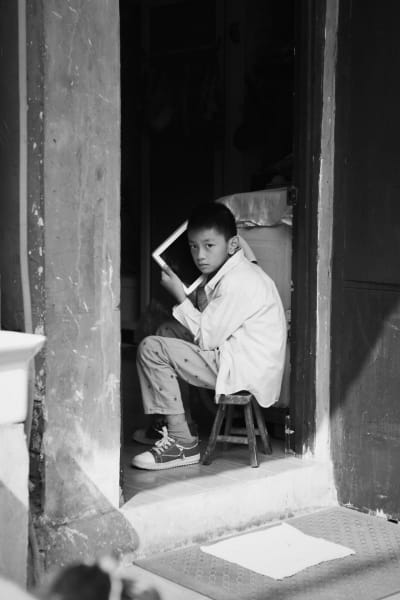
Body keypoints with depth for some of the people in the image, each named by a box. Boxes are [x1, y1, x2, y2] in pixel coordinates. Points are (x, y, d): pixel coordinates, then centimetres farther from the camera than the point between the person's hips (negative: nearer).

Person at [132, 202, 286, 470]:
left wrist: (181, 298, -9)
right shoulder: (223, 273, 13)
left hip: (246, 374, -11)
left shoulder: (239, 282, -18)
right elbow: (208, 330, 12)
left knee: (151, 349, -14)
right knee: (166, 330, 17)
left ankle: (183, 443, -9)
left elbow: (207, 338, -17)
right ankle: (164, 425, 17)